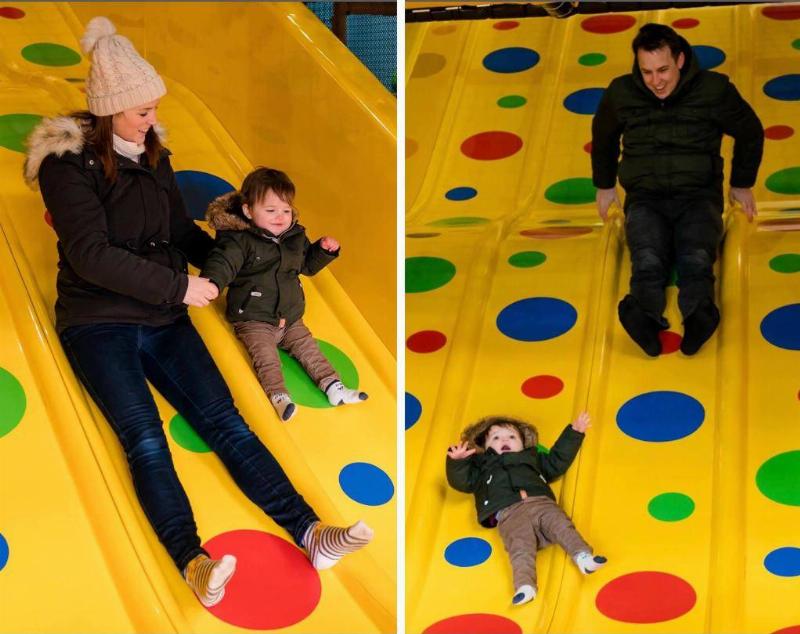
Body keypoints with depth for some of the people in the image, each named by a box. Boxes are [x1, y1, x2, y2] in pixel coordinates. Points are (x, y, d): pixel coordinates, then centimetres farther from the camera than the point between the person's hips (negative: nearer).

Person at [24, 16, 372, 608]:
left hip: (163, 318, 5)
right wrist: (177, 286, -17)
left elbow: (182, 232, 24)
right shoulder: (68, 160, -7)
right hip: (98, 321, -5)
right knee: (144, 435, -26)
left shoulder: (152, 155, 14)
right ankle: (192, 561, -44)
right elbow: (90, 255, -16)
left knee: (223, 418, -13)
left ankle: (310, 531, -26)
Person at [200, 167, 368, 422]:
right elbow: (223, 262, -28)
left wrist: (324, 250, 5)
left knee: (308, 347, 0)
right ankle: (278, 395, -34)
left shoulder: (296, 237, 7)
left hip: (290, 318, 6)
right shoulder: (240, 241, -13)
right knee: (265, 354, -22)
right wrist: (211, 282, -49)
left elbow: (307, 264, 24)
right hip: (253, 320, -6)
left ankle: (332, 386, 0)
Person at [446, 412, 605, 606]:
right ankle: (525, 586, -50)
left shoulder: (531, 458, 42)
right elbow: (460, 481, 22)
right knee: (521, 546, -29)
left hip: (541, 502, 4)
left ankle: (582, 555, -43)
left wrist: (574, 432, 44)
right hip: (508, 513, -3)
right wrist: (457, 461, 1)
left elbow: (557, 461, 46)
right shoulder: (482, 467, 35)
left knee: (561, 525, -26)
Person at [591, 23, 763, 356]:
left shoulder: (714, 90, 0)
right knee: (647, 260, -33)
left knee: (697, 258, -33)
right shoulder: (621, 94, 4)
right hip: (645, 199, 0)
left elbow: (751, 134, 16)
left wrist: (742, 184, 23)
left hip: (698, 195, 0)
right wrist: (604, 185, 32)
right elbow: (603, 137, 26)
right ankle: (644, 316, -60)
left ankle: (698, 315, -60)